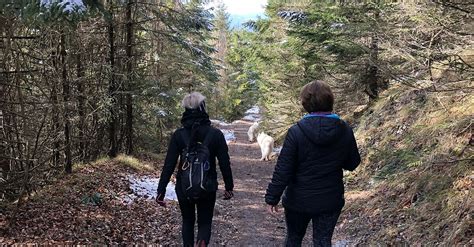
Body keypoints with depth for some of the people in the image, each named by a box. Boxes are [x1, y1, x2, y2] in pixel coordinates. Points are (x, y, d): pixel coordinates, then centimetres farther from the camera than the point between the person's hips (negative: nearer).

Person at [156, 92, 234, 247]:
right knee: (205, 222, 13)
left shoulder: (179, 135, -8)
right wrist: (229, 187, 7)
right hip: (207, 188, -1)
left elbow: (169, 165, -10)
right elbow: (225, 164, -6)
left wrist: (161, 190, -5)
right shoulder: (215, 134, -9)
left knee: (188, 221, 22)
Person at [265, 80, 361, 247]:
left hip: (298, 200, -2)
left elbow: (282, 170, -17)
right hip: (330, 201, 2)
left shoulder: (296, 132, -19)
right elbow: (352, 164, 4)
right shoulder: (345, 131, -9)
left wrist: (272, 197, -8)